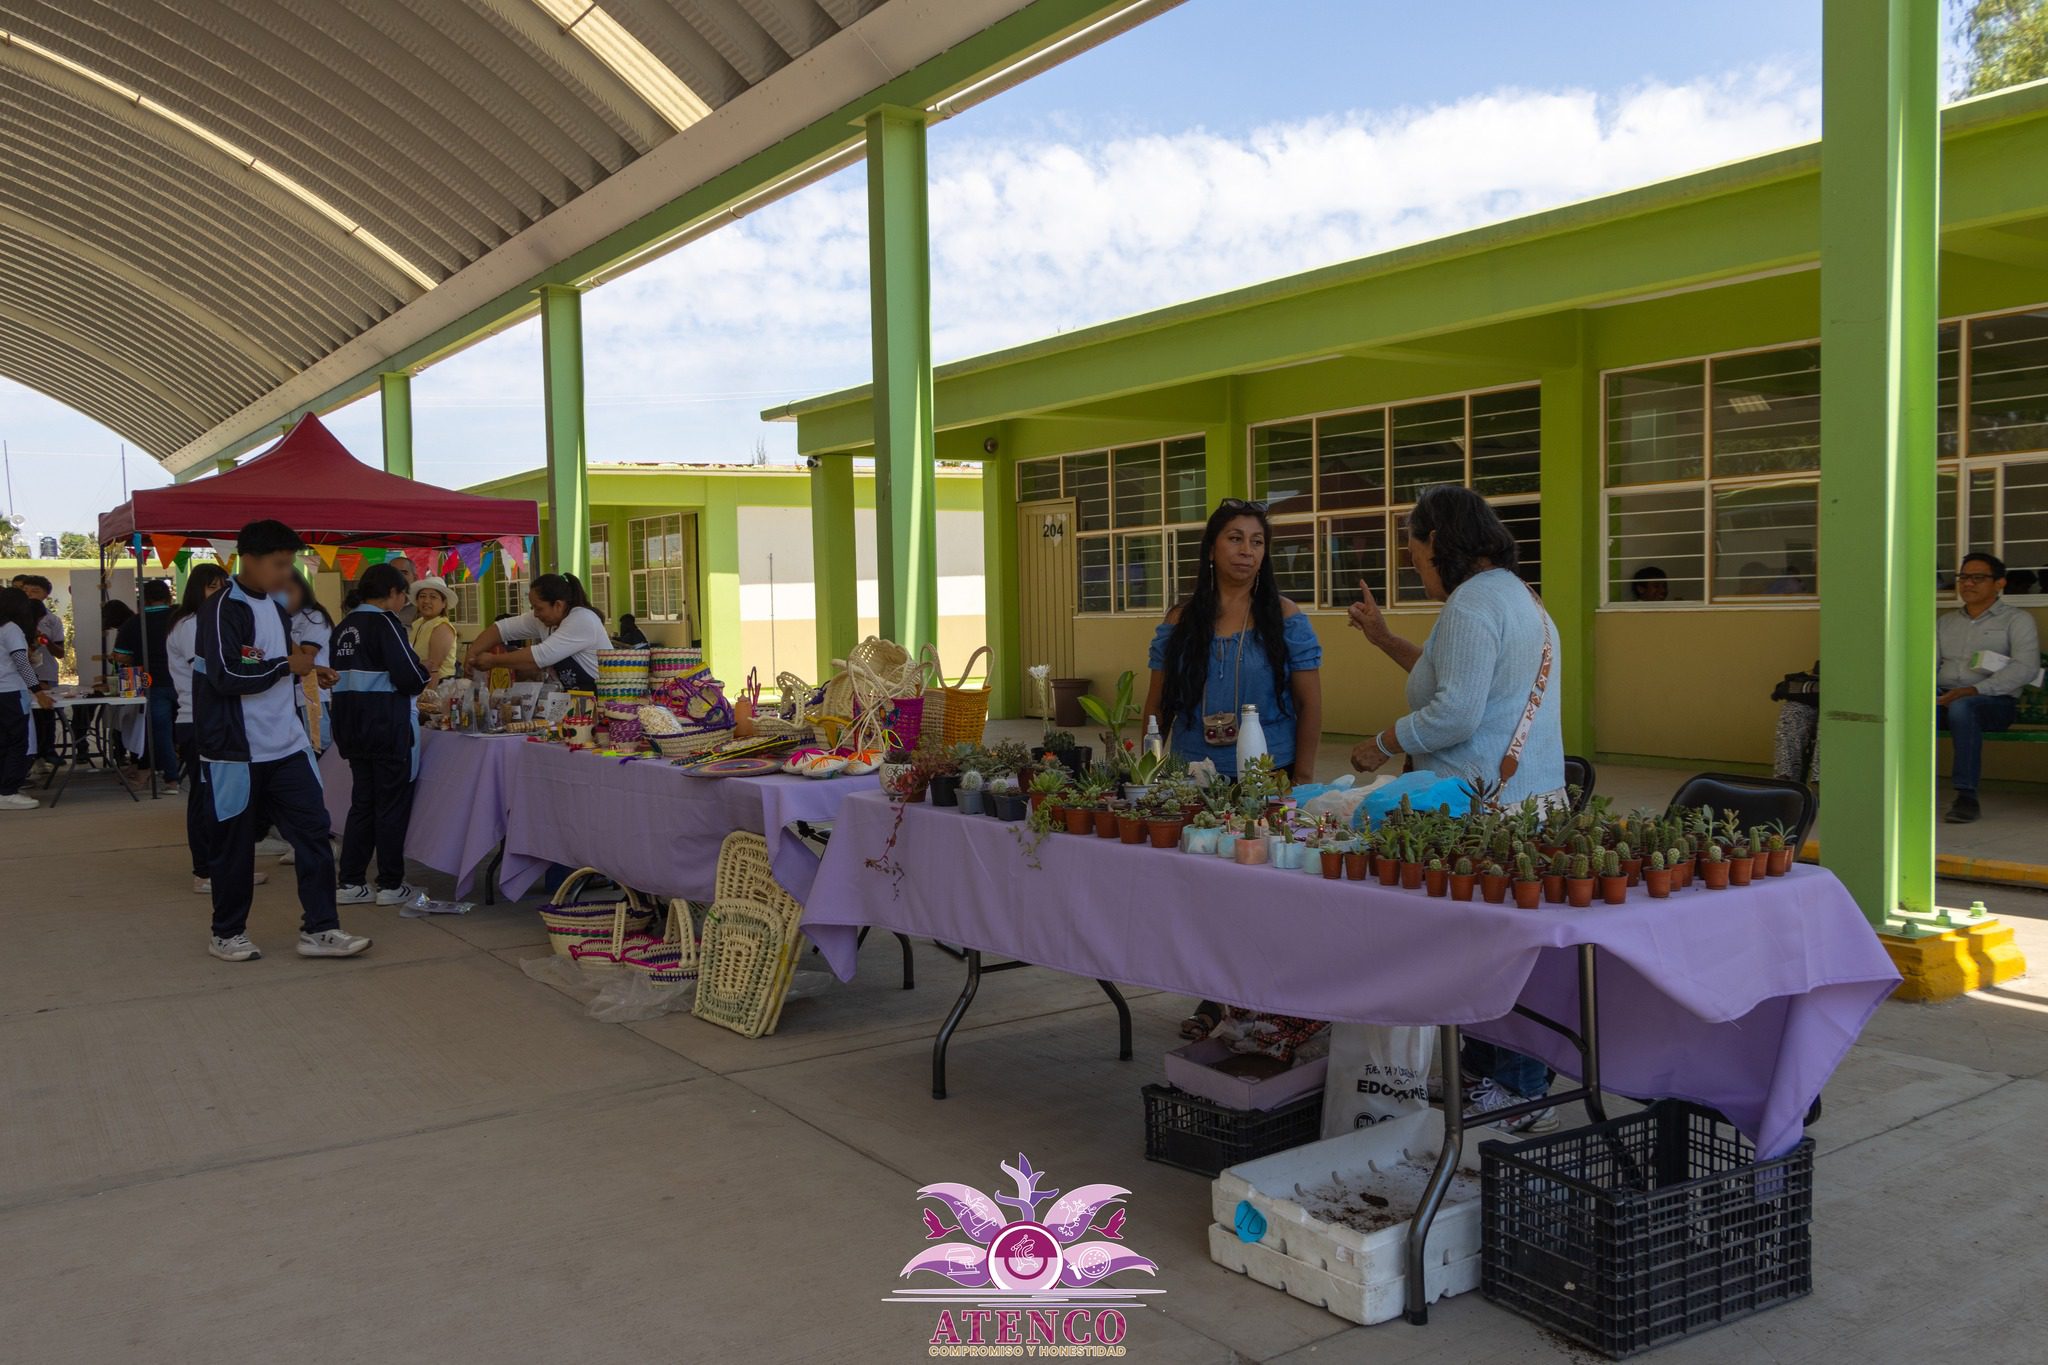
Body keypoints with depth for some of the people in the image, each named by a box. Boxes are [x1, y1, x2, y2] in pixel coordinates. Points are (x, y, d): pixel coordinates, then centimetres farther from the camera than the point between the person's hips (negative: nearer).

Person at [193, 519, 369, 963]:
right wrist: (287, 665, -14)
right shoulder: (223, 609, -13)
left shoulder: (277, 606, 13)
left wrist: (305, 672, 7)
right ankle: (227, 932, 22)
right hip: (236, 749, -7)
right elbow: (226, 676, -22)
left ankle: (319, 929, 6)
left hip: (285, 744, 7)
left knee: (313, 830, 1)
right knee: (235, 842, 5)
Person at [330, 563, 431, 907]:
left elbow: (343, 676, 17)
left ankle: (351, 882, 15)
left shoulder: (345, 626, 11)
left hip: (351, 724, 8)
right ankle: (391, 885, 6)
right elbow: (408, 677, -20)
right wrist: (426, 677, 2)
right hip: (388, 727, -8)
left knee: (362, 803, 14)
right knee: (393, 805, 1)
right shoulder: (385, 623, -13)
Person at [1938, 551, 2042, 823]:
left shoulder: (2016, 620, 10)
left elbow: (2026, 667, -6)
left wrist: (1976, 690, -20)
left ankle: (1967, 797, -37)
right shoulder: (1945, 622, 25)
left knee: (1962, 707, -40)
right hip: (1944, 698, 4)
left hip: (1995, 702, -4)